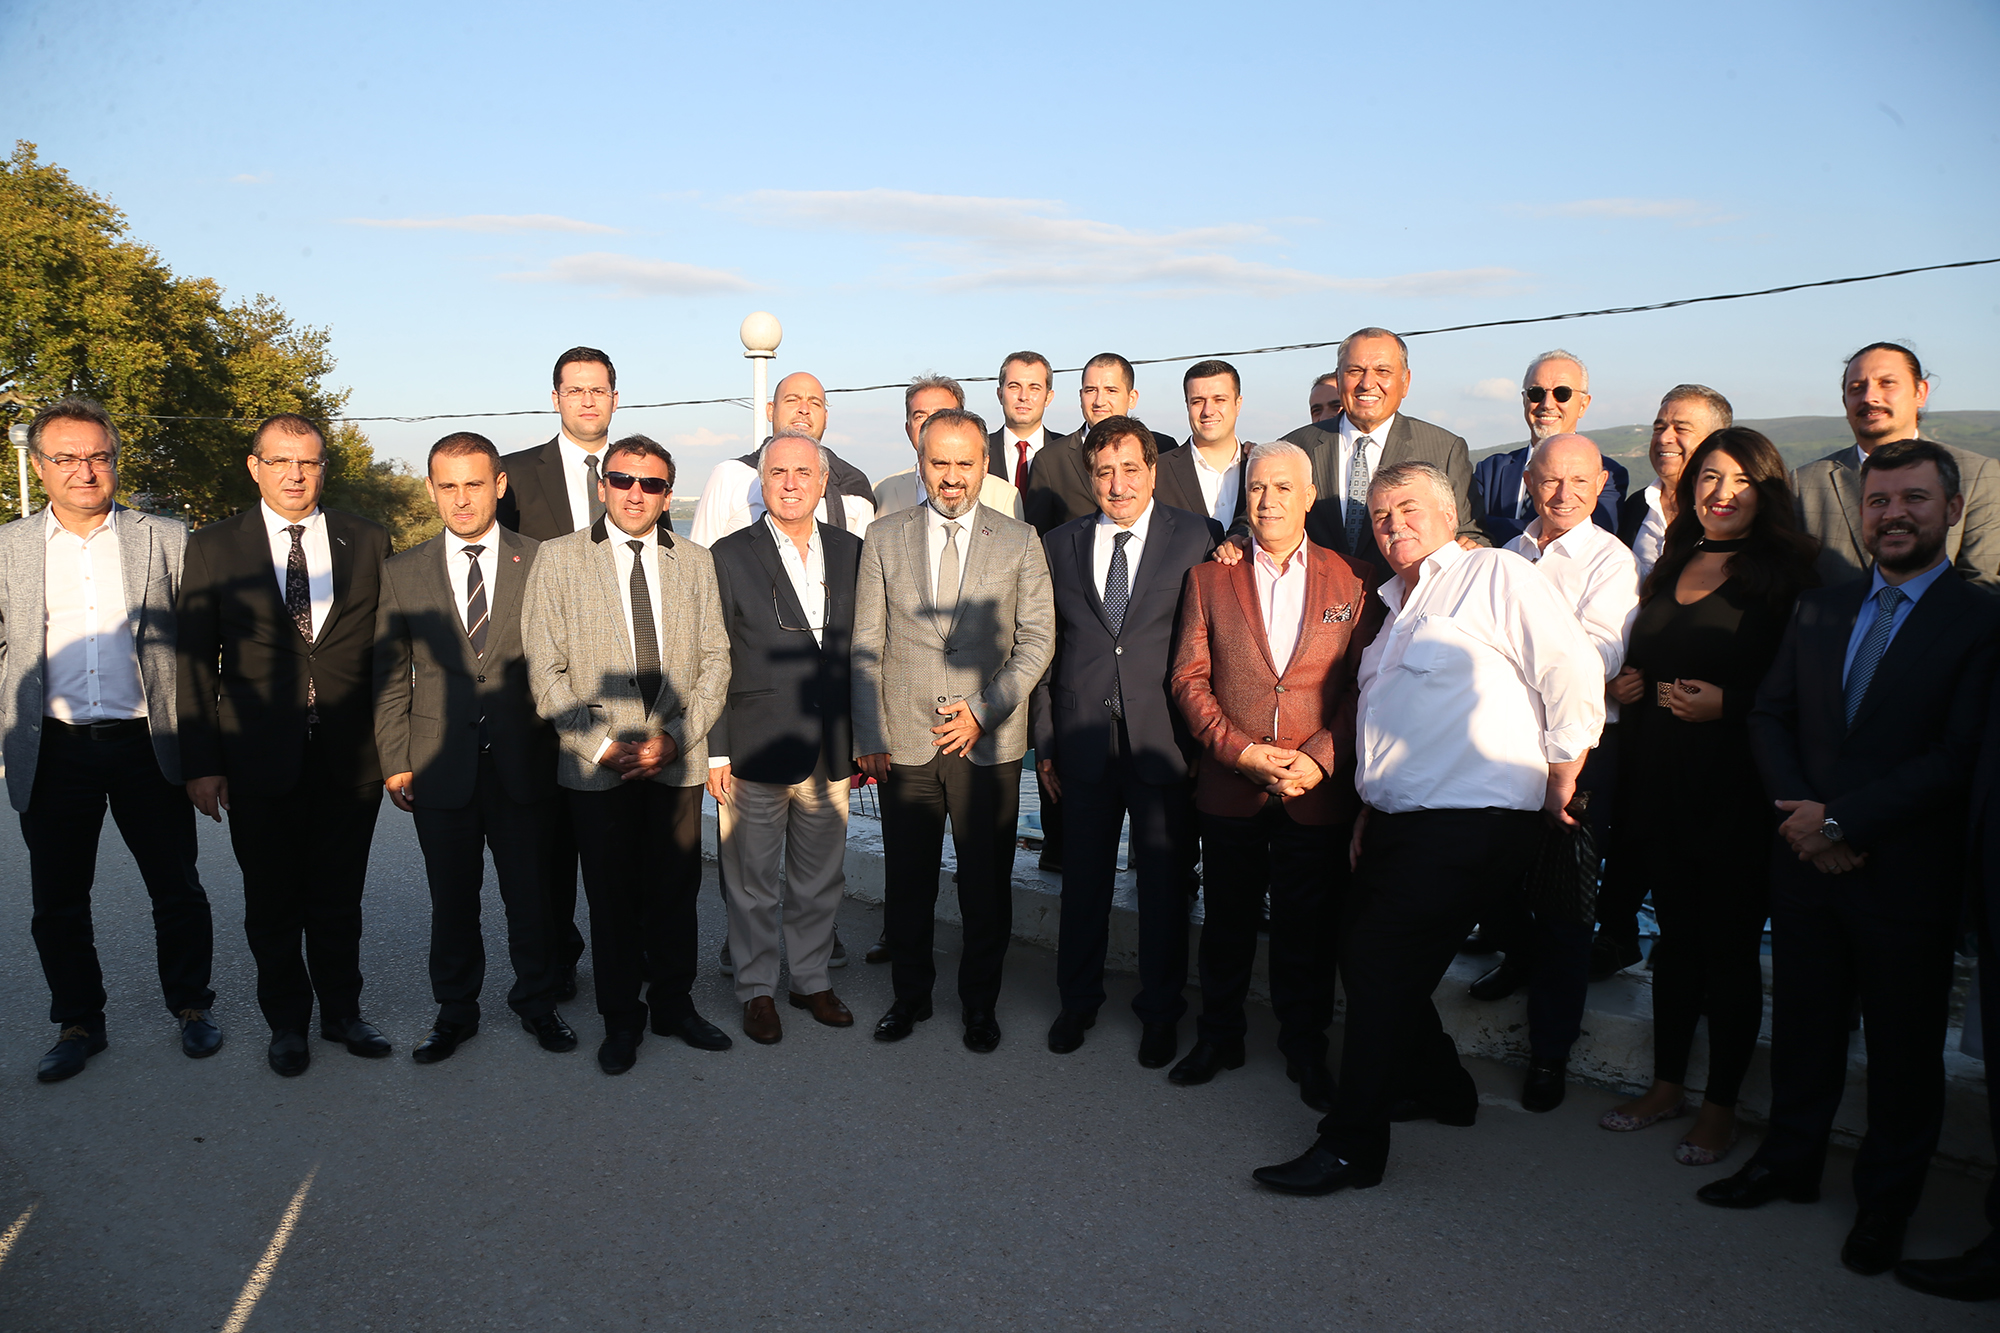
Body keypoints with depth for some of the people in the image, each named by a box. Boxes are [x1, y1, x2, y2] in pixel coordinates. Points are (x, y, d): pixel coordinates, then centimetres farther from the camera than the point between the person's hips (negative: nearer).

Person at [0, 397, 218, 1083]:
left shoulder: (166, 539, 1)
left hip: (146, 744, -1)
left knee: (177, 890, 8)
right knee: (57, 900, 11)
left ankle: (191, 1006, 25)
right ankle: (77, 1024, 27)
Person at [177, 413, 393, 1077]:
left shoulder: (367, 542, 4)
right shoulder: (212, 548, 1)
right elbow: (193, 663, 1)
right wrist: (201, 761, -4)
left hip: (351, 755, 1)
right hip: (259, 758, 0)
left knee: (339, 898, 12)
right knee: (272, 903, 12)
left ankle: (342, 1011, 30)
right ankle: (287, 1021, 30)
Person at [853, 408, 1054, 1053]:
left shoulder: (1020, 541, 4)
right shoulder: (884, 538, 7)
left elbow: (1037, 638, 1)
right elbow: (866, 645, 5)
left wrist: (984, 711, -10)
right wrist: (869, 735, -1)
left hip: (990, 744, -1)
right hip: (905, 743, 1)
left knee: (987, 886, 7)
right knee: (906, 882, 9)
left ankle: (980, 1002, 26)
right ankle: (911, 994, 29)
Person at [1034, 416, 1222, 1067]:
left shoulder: (1198, 538, -1)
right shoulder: (1060, 545, 8)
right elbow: (1047, 649, 10)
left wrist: (1206, 739, -6)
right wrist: (1045, 742, 7)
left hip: (1163, 740, -2)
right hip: (1084, 740, 2)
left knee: (1164, 881, 8)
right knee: (1083, 878, 13)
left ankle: (1160, 1010, 26)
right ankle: (1078, 1000, 31)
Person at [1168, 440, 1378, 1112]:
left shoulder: (1351, 581, 3)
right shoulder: (1209, 578, 5)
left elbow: (1364, 686, -1)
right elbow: (1189, 679, 1)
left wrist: (1319, 758, -13)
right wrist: (1242, 750, -11)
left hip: (1318, 790, -1)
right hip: (1230, 787, 1)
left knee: (1307, 930, 9)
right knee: (1226, 921, 13)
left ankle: (1305, 1046, 28)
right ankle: (1219, 1036, 31)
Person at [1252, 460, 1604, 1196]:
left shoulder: (1496, 575, -5)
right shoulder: (1395, 605, 22)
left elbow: (1575, 673, -10)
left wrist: (1559, 780, -6)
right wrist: (1370, 813, 18)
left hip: (1472, 820, -9)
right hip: (1397, 818, 9)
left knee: (1382, 967, -10)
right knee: (1362, 958, 11)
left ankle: (1352, 1145, 1)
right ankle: (1439, 1088, 33)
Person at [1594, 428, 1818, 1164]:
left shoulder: (1784, 577, -7)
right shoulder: (1671, 567, 12)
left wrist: (1724, 705, -21)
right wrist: (1626, 683, 3)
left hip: (1735, 792, -6)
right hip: (1660, 784, 6)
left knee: (1730, 949, 4)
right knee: (1675, 937, 15)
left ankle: (1721, 1106, 18)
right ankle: (1666, 1085, 28)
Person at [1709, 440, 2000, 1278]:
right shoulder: (1819, 609, 9)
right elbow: (1770, 716, 8)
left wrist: (1841, 818, -17)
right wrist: (1803, 816, -7)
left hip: (1907, 876, -4)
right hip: (1808, 864, 4)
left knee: (1903, 1046, 10)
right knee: (1804, 1023, 16)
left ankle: (1886, 1201, 28)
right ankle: (1790, 1161, 34)